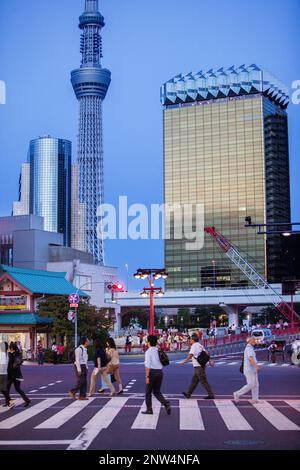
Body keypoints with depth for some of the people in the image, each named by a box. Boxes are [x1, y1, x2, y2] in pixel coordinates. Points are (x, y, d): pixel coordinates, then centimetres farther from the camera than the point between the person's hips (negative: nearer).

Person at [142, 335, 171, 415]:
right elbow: (162, 363, 12)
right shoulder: (158, 351, 10)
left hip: (152, 372, -6)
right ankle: (166, 404, -8)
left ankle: (149, 409, 16)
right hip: (160, 372, 6)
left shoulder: (148, 352, -8)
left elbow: (148, 365, -14)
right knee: (157, 392, 14)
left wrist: (147, 376, -14)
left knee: (148, 392, 11)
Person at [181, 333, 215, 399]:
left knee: (204, 381, -5)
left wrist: (184, 361, -18)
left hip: (198, 366, -9)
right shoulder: (200, 345, 14)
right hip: (201, 365, 9)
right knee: (194, 380, 15)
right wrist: (210, 361, 18)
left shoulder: (194, 346, -13)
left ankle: (211, 395, -4)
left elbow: (190, 355, -22)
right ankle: (188, 394, 23)